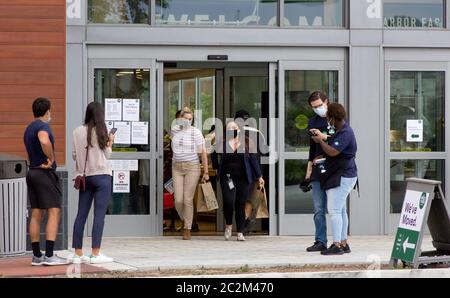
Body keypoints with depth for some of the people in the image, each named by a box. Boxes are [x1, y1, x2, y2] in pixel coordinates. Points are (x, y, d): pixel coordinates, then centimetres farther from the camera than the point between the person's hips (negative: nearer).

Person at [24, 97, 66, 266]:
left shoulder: (28, 129, 17)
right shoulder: (43, 126, -13)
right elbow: (44, 141, -35)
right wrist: (51, 159, -22)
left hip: (32, 172, 9)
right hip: (45, 172, -9)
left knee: (36, 215, 7)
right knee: (54, 213, -9)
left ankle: (37, 255, 7)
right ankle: (49, 256, -16)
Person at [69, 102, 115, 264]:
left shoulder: (77, 132, 2)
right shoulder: (101, 132, -7)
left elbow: (74, 155, 7)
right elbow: (107, 155, -3)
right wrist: (110, 143, 12)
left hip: (84, 176, 4)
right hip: (101, 176, -4)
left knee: (81, 214, 7)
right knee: (99, 215, -4)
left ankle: (78, 253, 8)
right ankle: (95, 254, -8)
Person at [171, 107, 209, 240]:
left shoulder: (196, 132, -5)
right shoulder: (174, 130, 6)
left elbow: (203, 153, -5)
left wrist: (206, 172, -8)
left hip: (192, 167, -3)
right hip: (177, 168, 3)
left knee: (188, 200, -6)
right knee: (178, 200, -4)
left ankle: (187, 229, 4)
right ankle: (184, 220, 24)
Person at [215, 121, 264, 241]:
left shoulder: (246, 142, 6)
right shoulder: (223, 143, 3)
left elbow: (253, 159, 9)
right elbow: (215, 159, 9)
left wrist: (259, 176, 9)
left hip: (243, 178, 1)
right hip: (227, 177, -1)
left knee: (241, 205, 2)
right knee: (228, 201, -14)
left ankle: (240, 233, 10)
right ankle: (228, 225, 13)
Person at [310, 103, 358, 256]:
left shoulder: (345, 133, -18)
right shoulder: (340, 130, 15)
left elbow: (333, 152, -25)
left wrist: (321, 140, -10)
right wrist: (322, 157, 15)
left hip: (343, 177, -11)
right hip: (339, 176, 11)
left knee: (334, 210, -12)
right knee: (340, 210, 14)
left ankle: (337, 245, -12)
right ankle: (343, 243, 20)